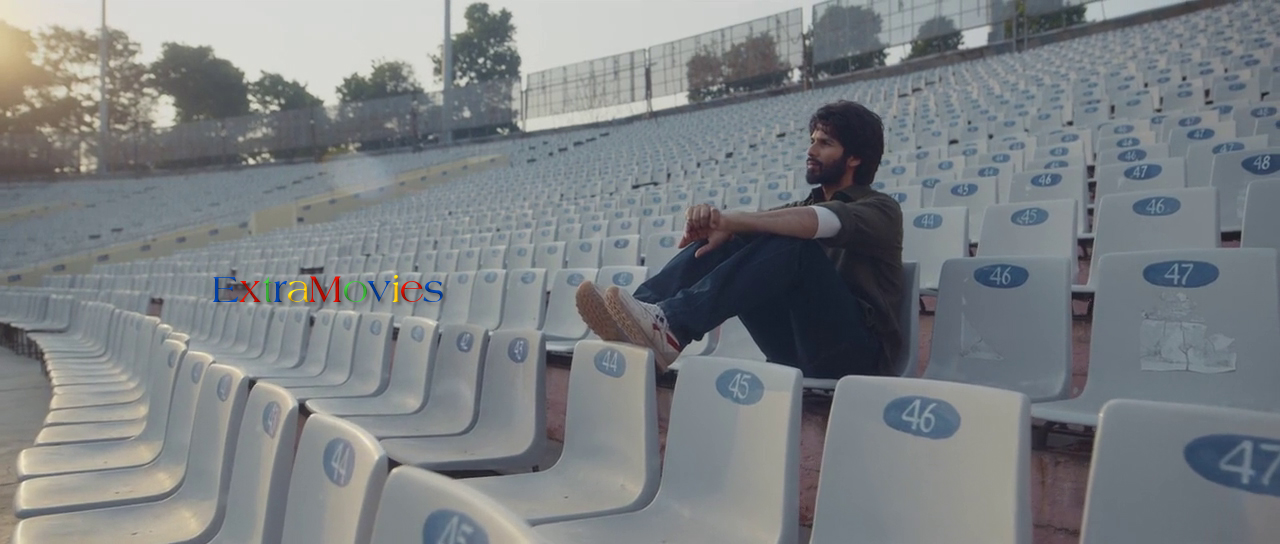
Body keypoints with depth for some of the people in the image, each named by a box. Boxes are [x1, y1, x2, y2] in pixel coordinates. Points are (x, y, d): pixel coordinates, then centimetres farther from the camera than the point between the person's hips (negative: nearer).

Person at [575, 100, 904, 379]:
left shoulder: (879, 209, 1)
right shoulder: (803, 208, 22)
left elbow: (828, 222, -23)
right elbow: (754, 223, 4)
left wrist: (731, 221, -32)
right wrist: (710, 219, -20)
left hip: (853, 353, -5)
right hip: (799, 347, 5)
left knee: (792, 244, -30)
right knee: (721, 242, -10)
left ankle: (671, 328, -42)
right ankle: (645, 311, -30)